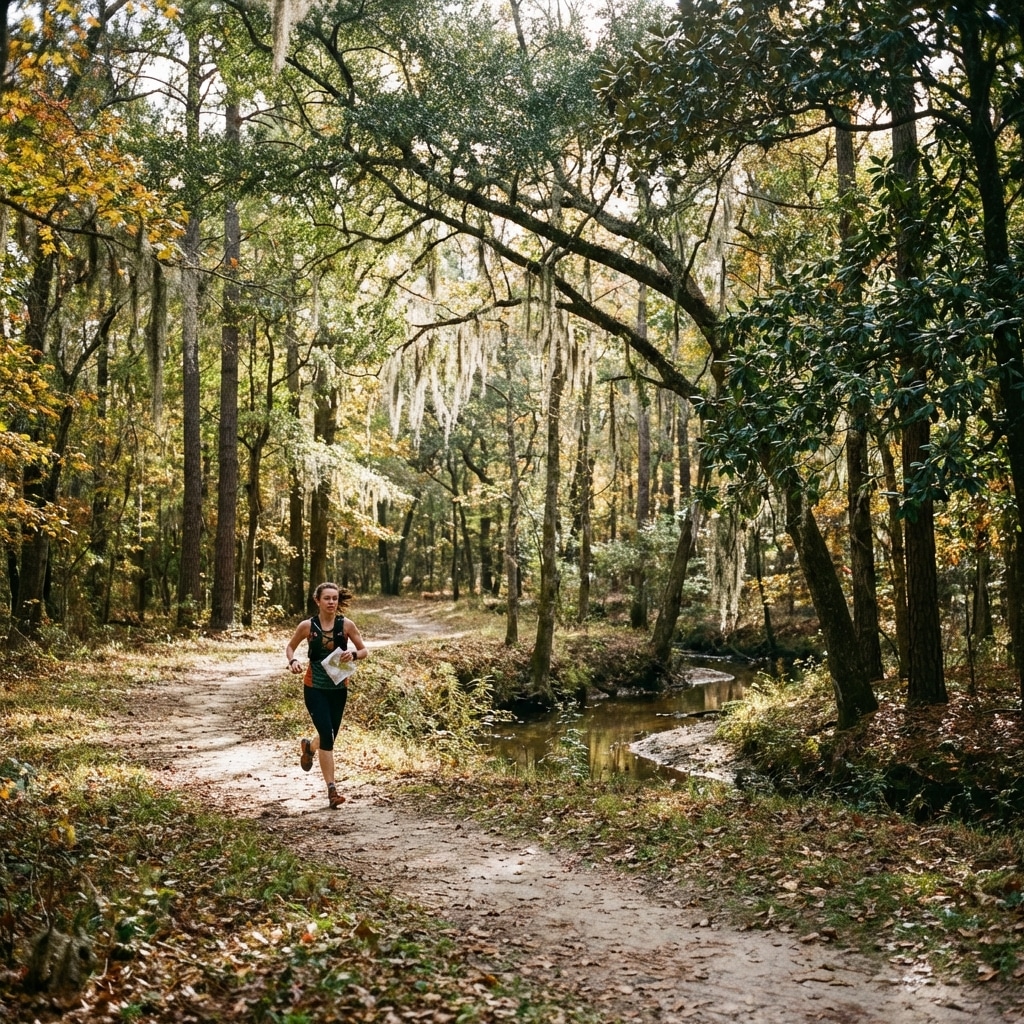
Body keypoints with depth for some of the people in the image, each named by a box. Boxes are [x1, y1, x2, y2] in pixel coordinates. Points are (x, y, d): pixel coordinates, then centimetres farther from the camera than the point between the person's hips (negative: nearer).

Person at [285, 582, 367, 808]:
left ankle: (308, 746, 51)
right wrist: (293, 661, -14)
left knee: (330, 736, 14)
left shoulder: (346, 625, -5)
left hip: (338, 688, 3)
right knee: (327, 736, -14)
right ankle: (332, 788, -6)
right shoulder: (307, 626, -7)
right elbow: (290, 647, 7)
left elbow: (364, 650, 3)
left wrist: (354, 655, -19)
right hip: (315, 688, -3)